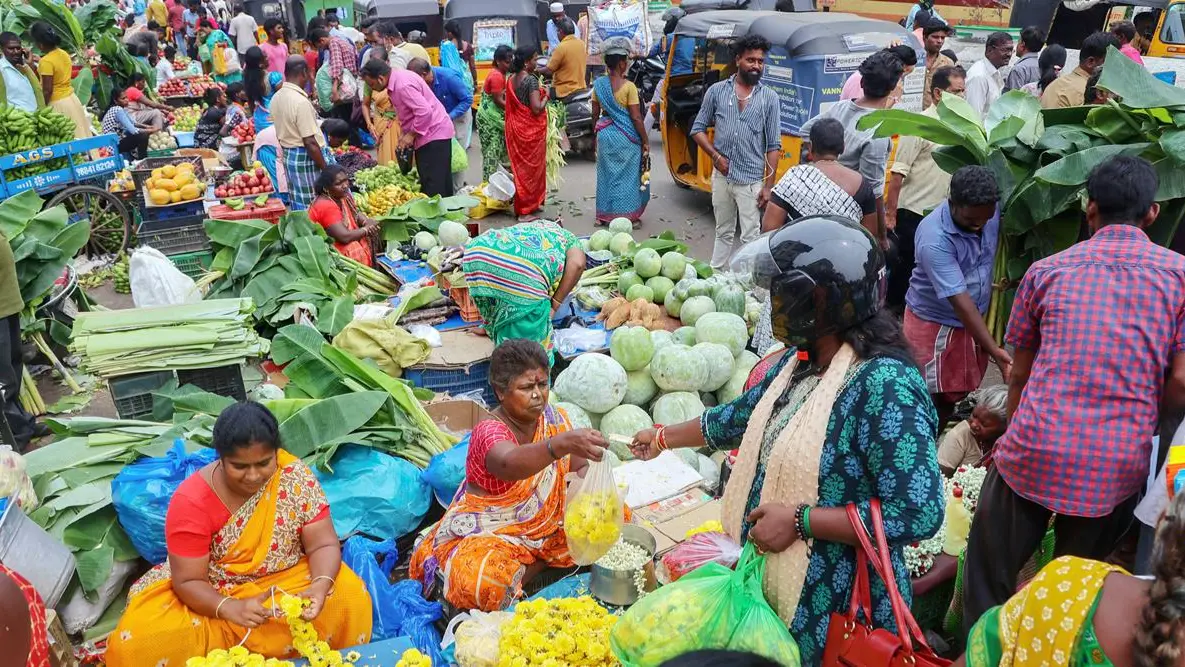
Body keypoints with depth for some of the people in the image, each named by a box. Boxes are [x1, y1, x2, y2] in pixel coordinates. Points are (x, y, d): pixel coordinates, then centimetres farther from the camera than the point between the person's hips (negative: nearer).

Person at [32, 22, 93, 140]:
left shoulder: (46, 61, -18)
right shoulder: (64, 53, 3)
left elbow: (47, 91, -17)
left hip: (58, 104, -8)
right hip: (71, 98, 8)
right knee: (79, 135, 13)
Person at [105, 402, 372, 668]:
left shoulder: (294, 475, -14)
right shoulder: (192, 501, -19)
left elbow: (323, 544, -12)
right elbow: (188, 581, -16)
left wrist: (321, 585, -34)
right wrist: (230, 608, -36)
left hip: (286, 582, 2)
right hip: (212, 595, -1)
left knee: (351, 599, -26)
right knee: (136, 642, -27)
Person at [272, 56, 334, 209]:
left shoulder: (276, 97, 4)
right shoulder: (301, 101, -22)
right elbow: (310, 142, -23)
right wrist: (325, 169, -17)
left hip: (288, 155, 9)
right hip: (306, 157, -9)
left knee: (297, 203, 15)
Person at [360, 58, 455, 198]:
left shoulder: (402, 85, -22)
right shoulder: (397, 79, 9)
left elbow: (424, 111, -29)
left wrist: (411, 135, -18)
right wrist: (404, 133, 7)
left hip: (434, 134, -10)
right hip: (427, 134, 10)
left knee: (434, 187, -10)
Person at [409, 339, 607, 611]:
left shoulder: (555, 418, -3)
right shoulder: (489, 431, -24)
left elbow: (580, 468, 1)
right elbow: (510, 464, -46)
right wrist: (562, 443, -63)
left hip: (547, 522, 8)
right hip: (487, 533, -7)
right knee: (483, 583, -37)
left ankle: (529, 565, -4)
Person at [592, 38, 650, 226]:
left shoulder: (599, 84, 1)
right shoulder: (629, 86, -13)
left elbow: (595, 114, 7)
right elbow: (636, 117, -12)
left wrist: (597, 133, 20)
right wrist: (646, 140, -5)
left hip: (605, 134, 5)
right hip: (626, 137, -5)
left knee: (606, 173, 14)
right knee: (627, 175, 5)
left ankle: (605, 215, 19)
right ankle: (626, 216, 10)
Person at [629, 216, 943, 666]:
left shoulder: (884, 385, -26)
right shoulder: (800, 360, 0)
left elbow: (920, 513, -28)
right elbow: (743, 416, 17)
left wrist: (800, 519, -25)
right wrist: (663, 438, 25)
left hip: (834, 607, -7)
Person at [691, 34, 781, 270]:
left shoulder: (769, 98, -1)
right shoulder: (717, 91, 2)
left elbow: (773, 146, -1)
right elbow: (698, 129, 8)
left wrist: (768, 186, -7)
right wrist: (716, 156, -7)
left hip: (751, 180, -2)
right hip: (721, 176, 2)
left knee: (751, 237, 0)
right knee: (723, 233, 15)